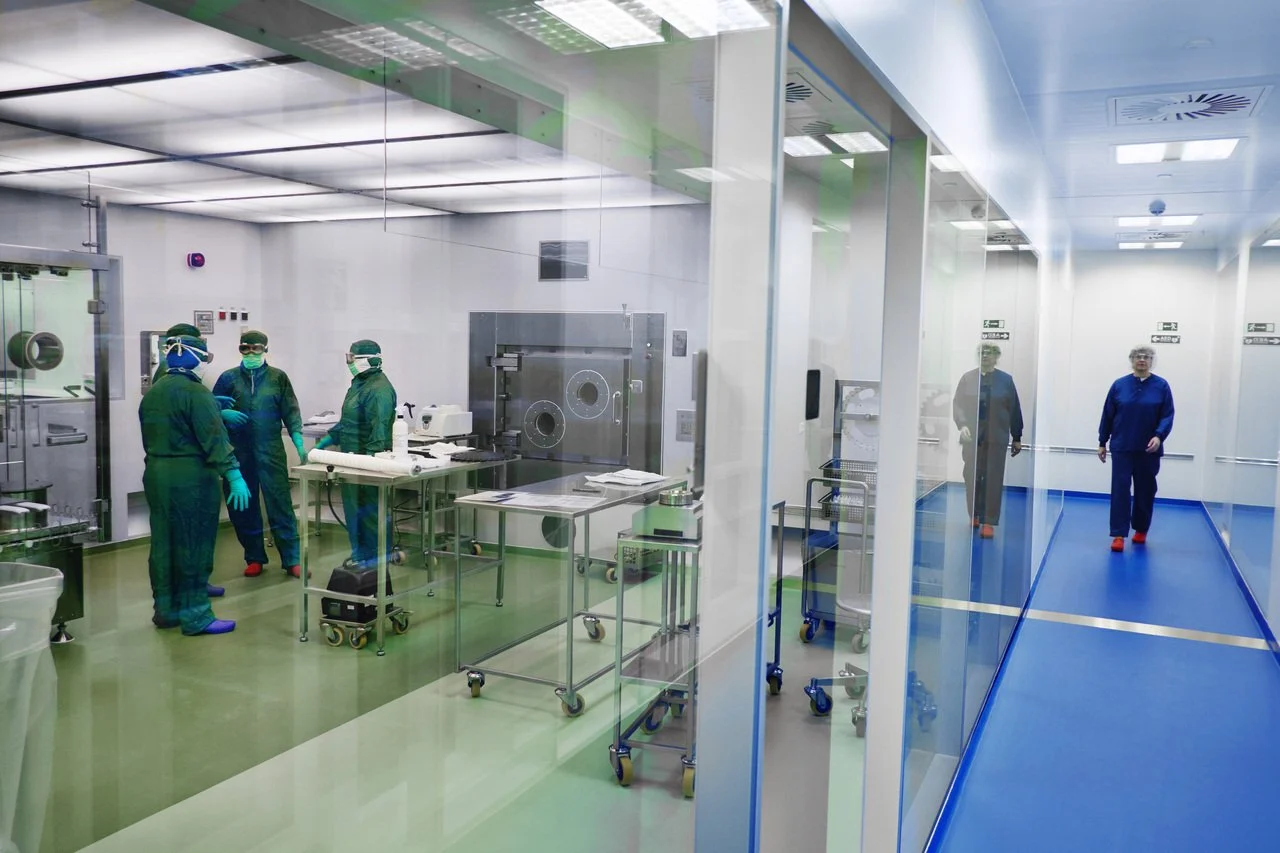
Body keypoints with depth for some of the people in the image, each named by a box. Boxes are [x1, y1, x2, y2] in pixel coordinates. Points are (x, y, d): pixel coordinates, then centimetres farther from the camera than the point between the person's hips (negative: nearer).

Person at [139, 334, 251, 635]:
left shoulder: (152, 393, 12)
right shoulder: (195, 392, -15)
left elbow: (149, 438, 18)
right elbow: (215, 439, -21)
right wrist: (233, 475, -23)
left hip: (156, 475, 8)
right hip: (191, 478, -8)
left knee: (164, 543, 14)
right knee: (193, 545, -2)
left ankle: (166, 609, 24)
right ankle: (195, 616, 3)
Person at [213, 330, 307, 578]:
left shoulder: (278, 377, 4)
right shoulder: (228, 378, 6)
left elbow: (290, 412, 3)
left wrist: (298, 442, -8)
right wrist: (224, 413, -13)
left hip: (270, 451, -2)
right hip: (238, 453, 2)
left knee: (280, 505, -3)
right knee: (243, 507, 8)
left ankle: (292, 559, 3)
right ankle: (254, 558, 21)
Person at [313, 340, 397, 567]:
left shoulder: (379, 389, -17)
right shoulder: (359, 383, 16)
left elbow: (380, 429, -26)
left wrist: (371, 455, -31)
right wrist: (329, 439, 23)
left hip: (369, 459, -10)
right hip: (353, 458, 10)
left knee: (370, 510, -3)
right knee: (353, 508, 16)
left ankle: (377, 557, 8)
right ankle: (360, 554, 26)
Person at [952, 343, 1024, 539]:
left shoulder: (1006, 380, 3)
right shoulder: (968, 378, 4)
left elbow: (1014, 410, 5)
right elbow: (957, 404, 0)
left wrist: (1017, 438, 6)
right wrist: (962, 425, -16)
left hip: (996, 438, -1)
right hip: (972, 437, 1)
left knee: (993, 480, -3)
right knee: (972, 478, 8)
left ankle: (988, 522, -1)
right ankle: (974, 515, 24)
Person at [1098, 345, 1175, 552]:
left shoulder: (1161, 386, 0)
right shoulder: (1119, 385, 1)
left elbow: (1167, 416, -4)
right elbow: (1107, 416, 5)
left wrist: (1159, 436, -20)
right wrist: (1102, 443, 5)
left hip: (1148, 450, 1)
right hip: (1122, 448, 0)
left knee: (1145, 491, 11)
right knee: (1120, 490, -6)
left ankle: (1141, 530, 29)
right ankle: (1119, 535, -5)